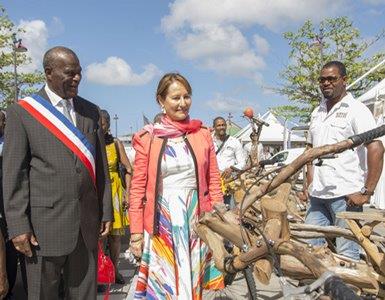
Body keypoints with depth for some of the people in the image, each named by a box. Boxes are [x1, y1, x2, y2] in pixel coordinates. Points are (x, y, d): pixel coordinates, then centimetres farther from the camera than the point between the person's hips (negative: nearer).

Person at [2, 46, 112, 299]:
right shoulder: (22, 112, -1)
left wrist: (106, 212, 8)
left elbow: (101, 166, 11)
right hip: (45, 222, -3)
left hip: (87, 222, 4)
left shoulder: (91, 112, 10)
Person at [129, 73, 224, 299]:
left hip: (196, 221, 2)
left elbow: (214, 182, 7)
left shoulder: (203, 135, 5)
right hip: (161, 222, -2)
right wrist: (136, 231, -4)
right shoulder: (147, 138, -1)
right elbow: (138, 188, -1)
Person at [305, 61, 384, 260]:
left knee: (346, 254, -1)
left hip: (346, 195, -7)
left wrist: (367, 192, -16)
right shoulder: (317, 113, 17)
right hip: (318, 195, 7)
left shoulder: (356, 110, -5)